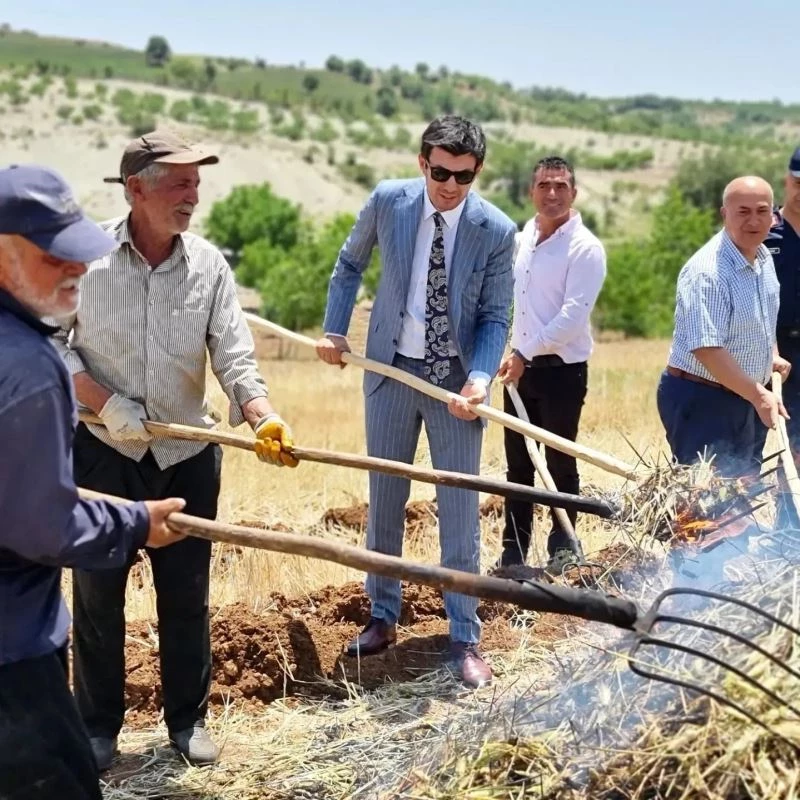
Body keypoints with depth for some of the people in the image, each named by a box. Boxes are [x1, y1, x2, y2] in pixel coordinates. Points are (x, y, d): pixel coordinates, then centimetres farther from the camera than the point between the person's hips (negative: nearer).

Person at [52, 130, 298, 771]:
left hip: (187, 454, 2)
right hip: (103, 451, -1)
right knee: (98, 592, 10)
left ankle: (188, 717, 29)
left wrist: (263, 418, -26)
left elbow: (235, 356, -8)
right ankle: (99, 724, 28)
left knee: (187, 595, 11)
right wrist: (105, 402, -15)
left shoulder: (209, 264, -3)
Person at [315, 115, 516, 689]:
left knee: (460, 509, 1)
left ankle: (465, 638, 13)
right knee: (384, 500, 11)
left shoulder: (497, 231, -11)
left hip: (457, 378, -2)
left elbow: (494, 318, -5)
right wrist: (335, 330, 4)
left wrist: (480, 377, -22)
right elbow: (350, 264, 11)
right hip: (392, 369, 2)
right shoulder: (388, 201, -6)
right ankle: (383, 617, 28)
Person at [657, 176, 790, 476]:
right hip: (701, 403, -9)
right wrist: (758, 395, -29)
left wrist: (772, 355, 11)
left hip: (749, 398, 9)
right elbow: (706, 349, -30)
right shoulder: (707, 271, -23)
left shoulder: (764, 259, 7)